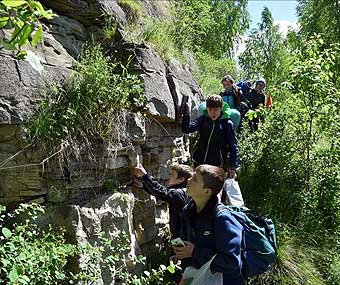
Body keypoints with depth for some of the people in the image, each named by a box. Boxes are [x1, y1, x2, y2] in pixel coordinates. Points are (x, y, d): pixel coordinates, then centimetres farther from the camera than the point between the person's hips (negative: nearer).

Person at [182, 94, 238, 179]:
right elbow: (186, 129, -7)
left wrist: (233, 167, -12)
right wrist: (186, 114, -19)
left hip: (216, 165, -4)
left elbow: (233, 147, -6)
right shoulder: (203, 119, 3)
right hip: (198, 162, 4)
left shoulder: (227, 124, -6)